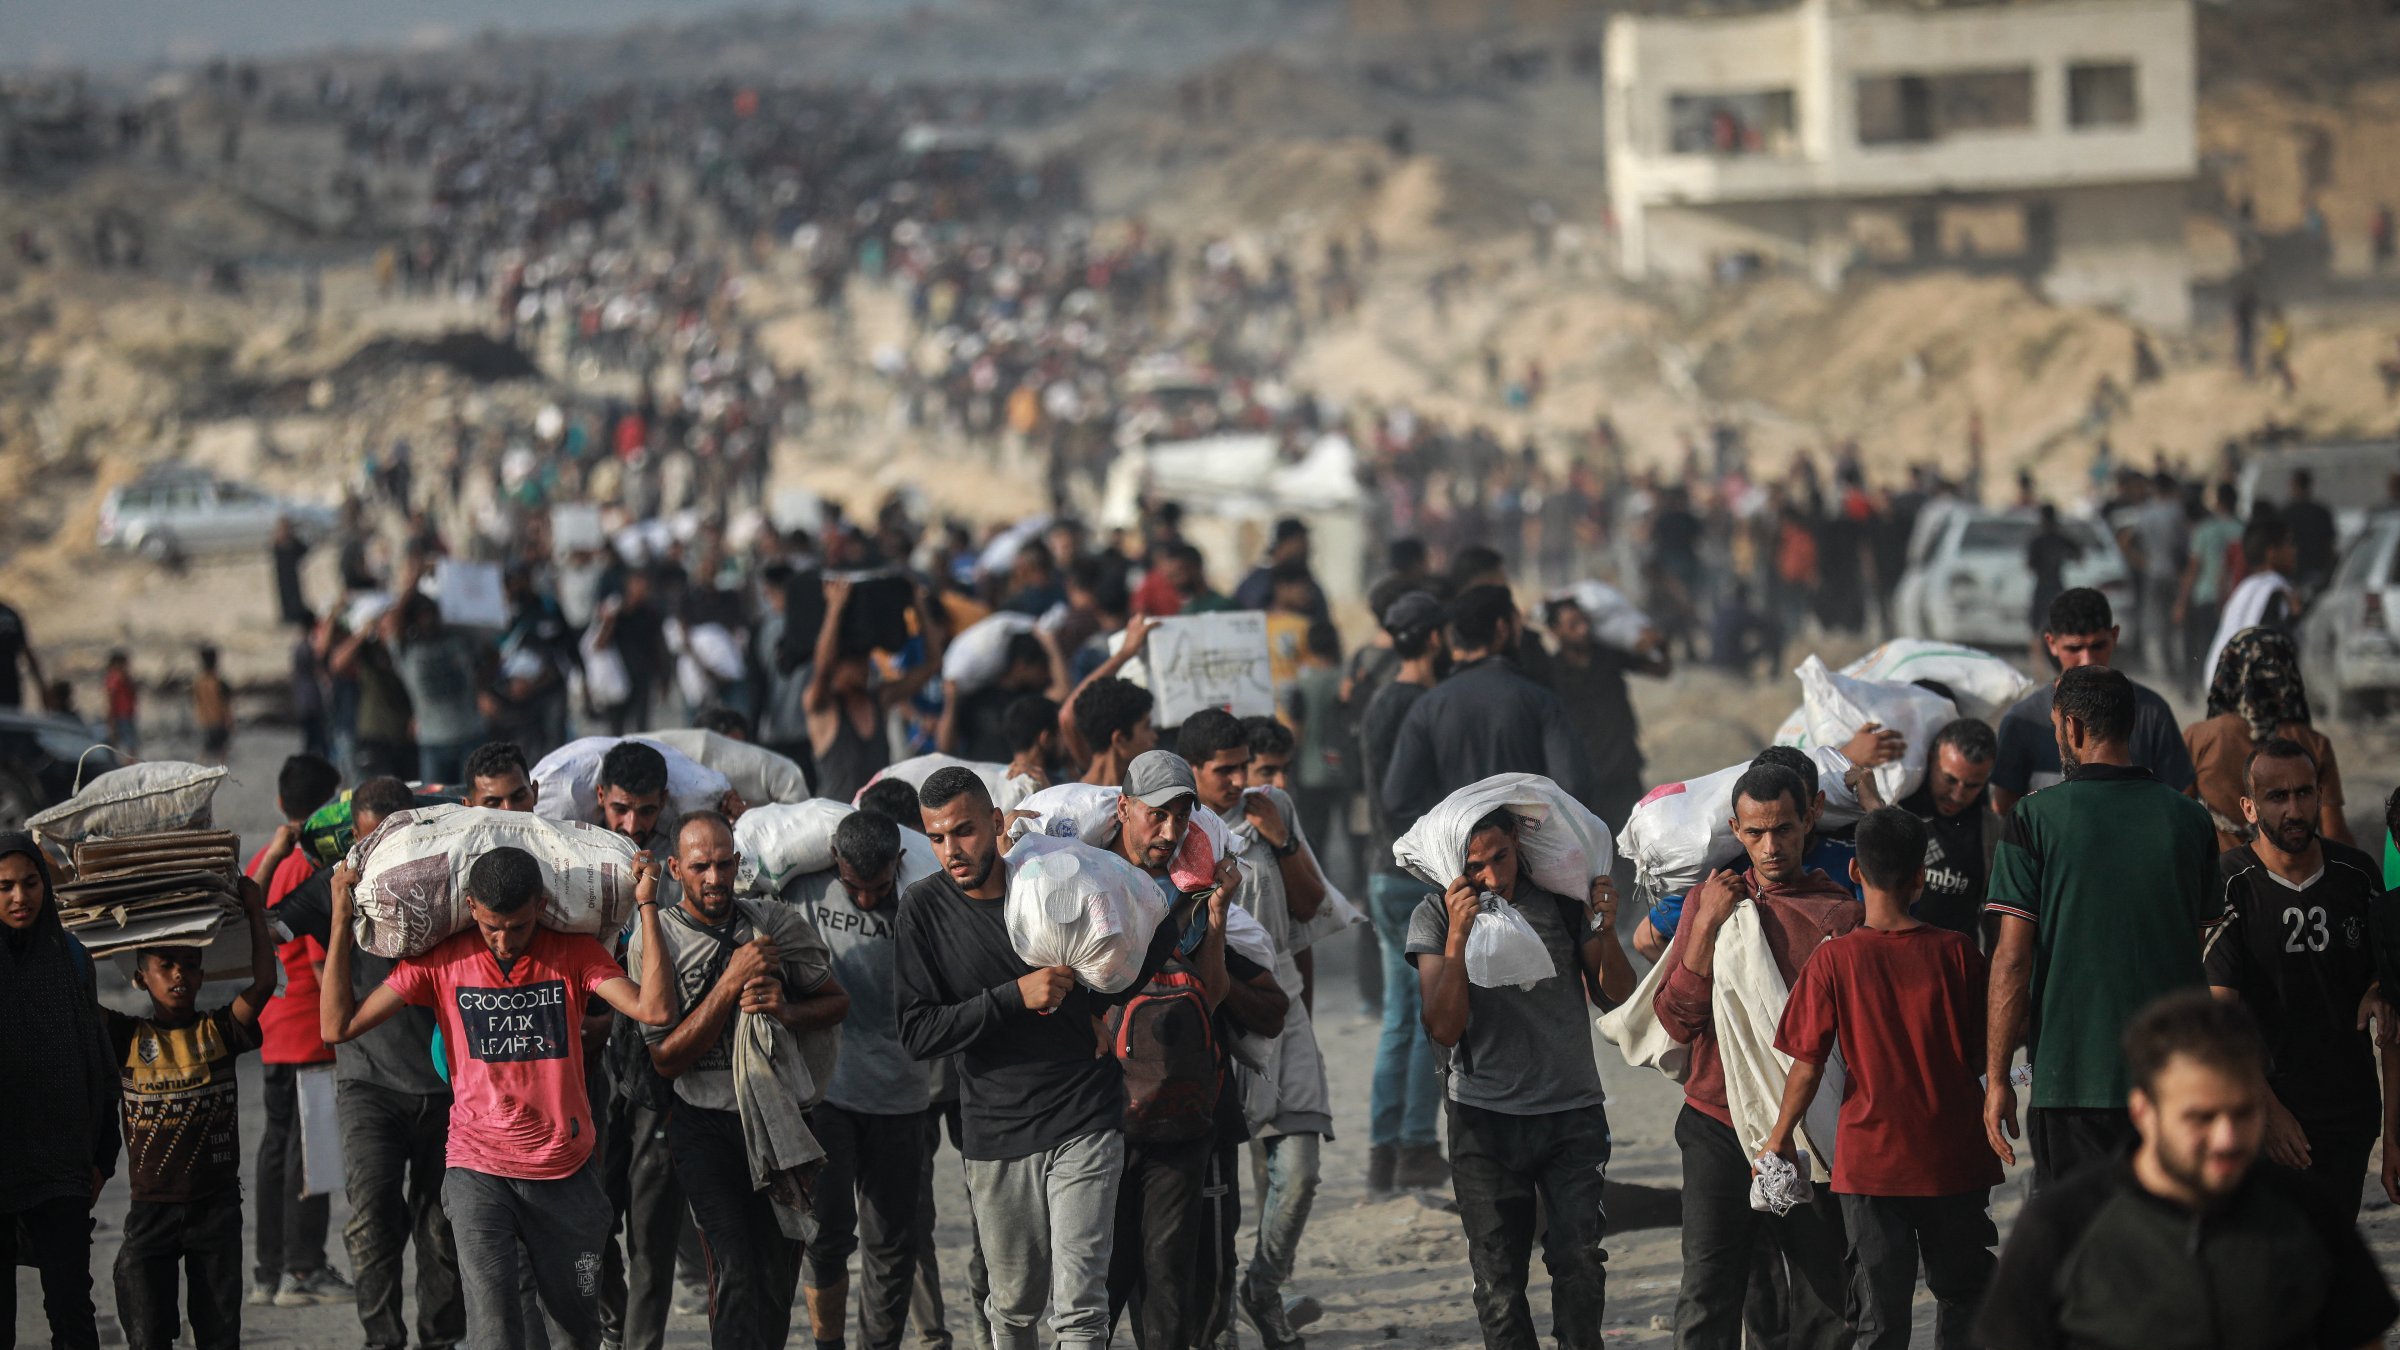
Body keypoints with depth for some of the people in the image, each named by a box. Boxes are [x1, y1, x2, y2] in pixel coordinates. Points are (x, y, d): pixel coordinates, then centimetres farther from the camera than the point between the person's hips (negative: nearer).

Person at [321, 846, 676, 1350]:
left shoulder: (573, 953, -3)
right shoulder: (441, 960, -2)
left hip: (564, 1173, 1)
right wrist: (341, 920, -9)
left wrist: (647, 907, -17)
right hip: (479, 1171, -1)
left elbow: (655, 1010, -17)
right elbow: (338, 1025, -3)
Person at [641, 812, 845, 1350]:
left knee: (777, 1280, 4)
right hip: (705, 1126, -3)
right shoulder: (655, 940, -5)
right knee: (734, 1271, -19)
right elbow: (666, 1059, -10)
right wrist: (731, 983, -19)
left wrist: (787, 1011, -10)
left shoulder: (781, 926, 1)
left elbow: (837, 1001, 13)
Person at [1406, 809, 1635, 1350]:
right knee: (1498, 1274, -1)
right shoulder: (1436, 918, -2)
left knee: (1579, 1261, -12)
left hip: (1573, 1109, 0)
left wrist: (1606, 931, -14)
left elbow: (1617, 997, 5)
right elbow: (1444, 1029, -11)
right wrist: (1457, 936, -22)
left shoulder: (1563, 899, 0)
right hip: (1485, 1118, 0)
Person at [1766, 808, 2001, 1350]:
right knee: (1962, 1296, 16)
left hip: (1870, 1161, -1)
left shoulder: (1832, 960, -9)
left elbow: (1807, 1066, -7)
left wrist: (1779, 1137, 7)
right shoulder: (1957, 953, -6)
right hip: (1954, 1160, 1)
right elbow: (1983, 1053, 1)